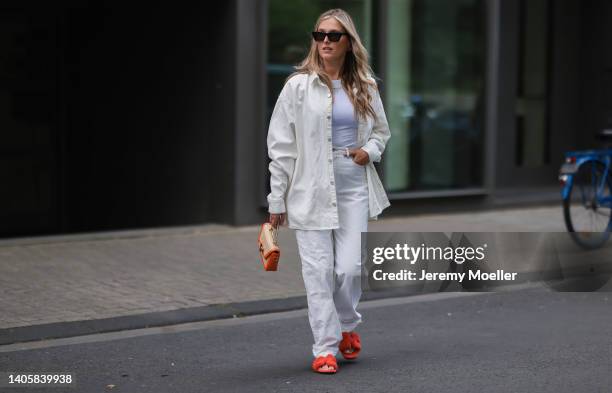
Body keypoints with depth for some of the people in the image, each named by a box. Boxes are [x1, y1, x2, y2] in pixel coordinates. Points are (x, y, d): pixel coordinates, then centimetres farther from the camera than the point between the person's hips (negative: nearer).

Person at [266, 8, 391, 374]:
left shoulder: (365, 87, 8)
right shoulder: (299, 86, -2)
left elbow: (381, 131, 22)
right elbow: (281, 145, -1)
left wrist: (370, 150, -2)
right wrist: (277, 199, -2)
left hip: (354, 188, 2)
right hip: (311, 190, -2)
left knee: (350, 267, -4)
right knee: (319, 271, -4)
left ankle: (348, 325, 26)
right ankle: (326, 347, 6)